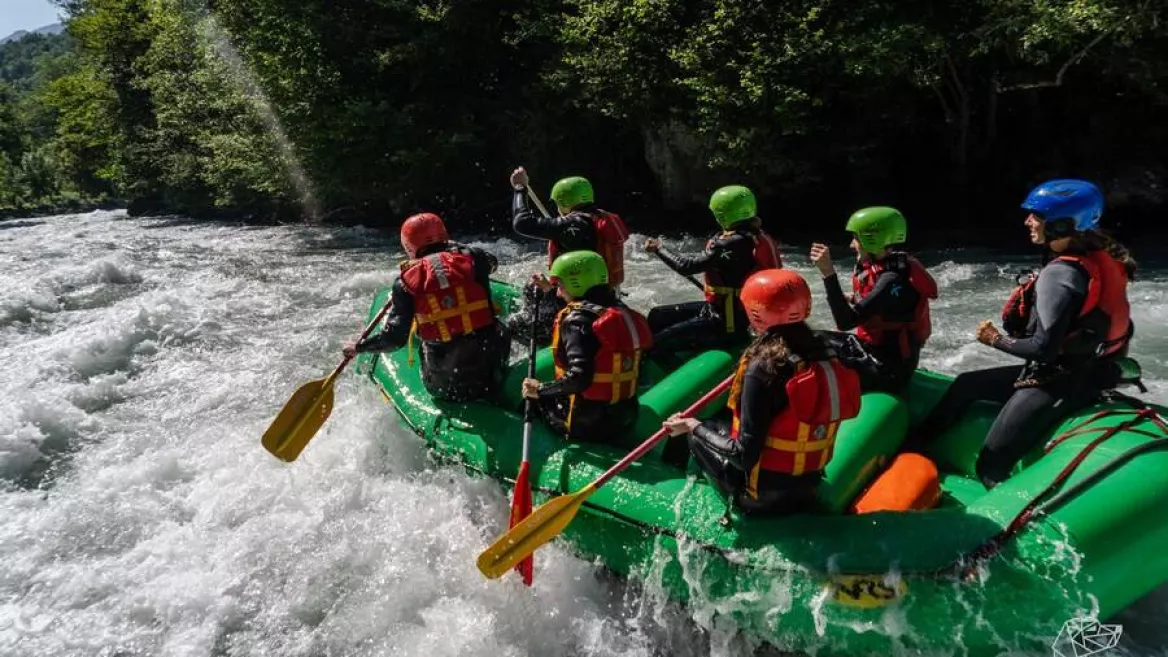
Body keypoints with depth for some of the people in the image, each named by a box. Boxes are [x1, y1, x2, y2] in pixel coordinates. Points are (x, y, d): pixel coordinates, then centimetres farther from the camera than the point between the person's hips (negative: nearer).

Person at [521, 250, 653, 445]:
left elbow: (579, 378, -26)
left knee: (530, 401, 16)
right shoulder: (623, 312, 4)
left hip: (586, 425, -7)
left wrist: (540, 389, -14)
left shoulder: (578, 319, -18)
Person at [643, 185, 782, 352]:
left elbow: (687, 266, -19)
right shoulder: (760, 238, 4)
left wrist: (658, 249, -4)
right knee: (657, 316, 14)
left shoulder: (732, 243, -23)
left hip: (730, 323, -10)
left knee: (659, 344, -16)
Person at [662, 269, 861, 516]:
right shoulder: (824, 353, -8)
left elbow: (744, 456, -23)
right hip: (808, 488, 6)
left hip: (764, 499, -6)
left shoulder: (763, 367, -26)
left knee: (698, 435, 14)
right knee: (727, 425, 23)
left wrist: (694, 427, -9)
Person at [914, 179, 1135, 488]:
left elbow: (1044, 348, -25)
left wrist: (997, 340, -8)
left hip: (1058, 383, -10)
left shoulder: (1059, 274, -24)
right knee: (967, 384, 21)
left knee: (990, 467, -7)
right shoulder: (1099, 257, 4)